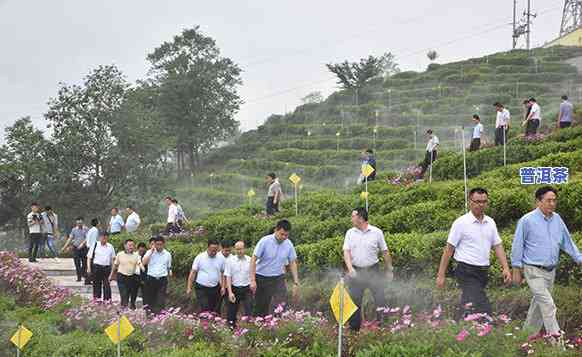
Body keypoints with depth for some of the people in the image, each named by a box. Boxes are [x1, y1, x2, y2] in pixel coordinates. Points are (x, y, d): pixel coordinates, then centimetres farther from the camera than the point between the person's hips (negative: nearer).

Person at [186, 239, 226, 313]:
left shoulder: (221, 259, 2)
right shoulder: (200, 257, -6)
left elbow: (223, 273, 10)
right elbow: (193, 273, -3)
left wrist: (223, 287, 4)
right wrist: (189, 287, -6)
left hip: (215, 289, 3)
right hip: (201, 288, -3)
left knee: (214, 311, 6)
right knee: (205, 310, -13)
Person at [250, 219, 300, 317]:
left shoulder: (289, 244, -4)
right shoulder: (265, 241, -15)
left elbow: (292, 263, 6)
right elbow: (253, 260, -13)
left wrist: (296, 282, 0)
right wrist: (253, 280, -18)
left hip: (276, 278, 2)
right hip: (261, 277, -2)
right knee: (259, 305, 1)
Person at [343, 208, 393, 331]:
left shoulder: (377, 232, -1)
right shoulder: (350, 233, 4)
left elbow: (385, 252, 5)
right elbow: (346, 251, -3)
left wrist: (389, 270, 5)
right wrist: (350, 268, -19)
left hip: (373, 271, -2)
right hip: (356, 272, 2)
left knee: (380, 299, 0)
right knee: (354, 301, 3)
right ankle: (354, 329, 11)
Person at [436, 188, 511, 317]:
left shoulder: (490, 222, 12)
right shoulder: (461, 223, -6)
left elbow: (498, 246, 14)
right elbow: (449, 249, -5)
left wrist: (506, 268, 2)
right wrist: (441, 275, -6)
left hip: (483, 272, 6)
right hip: (467, 272, -6)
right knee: (484, 311, -18)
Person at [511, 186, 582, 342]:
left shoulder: (557, 219, 5)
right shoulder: (527, 221, -12)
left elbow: (567, 242, 15)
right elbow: (517, 246, -5)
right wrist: (516, 270, -4)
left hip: (551, 270, 6)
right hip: (534, 271, -6)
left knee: (539, 302, 16)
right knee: (548, 304, -13)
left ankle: (532, 332, 30)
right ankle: (555, 337, -13)